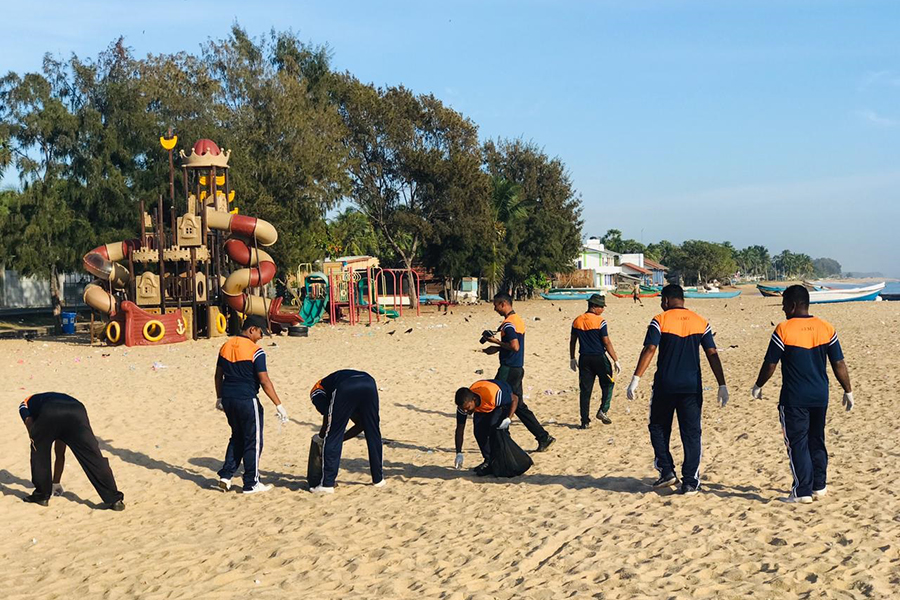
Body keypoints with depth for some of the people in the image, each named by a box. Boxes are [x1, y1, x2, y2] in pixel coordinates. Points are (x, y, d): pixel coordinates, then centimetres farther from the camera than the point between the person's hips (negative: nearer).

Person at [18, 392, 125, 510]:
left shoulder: (25, 405, 39)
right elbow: (60, 453, 49)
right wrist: (56, 483, 56)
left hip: (50, 415, -3)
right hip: (78, 412, 3)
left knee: (39, 452, 25)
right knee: (93, 457, 7)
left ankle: (41, 495, 31)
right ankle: (114, 499, 6)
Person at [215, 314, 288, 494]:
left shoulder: (226, 346, 7)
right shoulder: (255, 351, -14)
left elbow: (219, 375, 13)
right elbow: (264, 381, -16)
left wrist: (220, 398, 24)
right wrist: (279, 405, -13)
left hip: (228, 399, 7)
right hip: (247, 401, -7)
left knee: (237, 437, 22)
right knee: (253, 442, 5)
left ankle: (225, 475, 17)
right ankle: (251, 484, 11)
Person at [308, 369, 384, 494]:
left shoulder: (316, 391, 29)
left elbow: (328, 415, 7)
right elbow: (361, 424, 37)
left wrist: (321, 435, 22)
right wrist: (342, 437, 42)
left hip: (346, 389, -5)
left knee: (332, 438, 10)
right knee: (373, 434, 22)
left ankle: (327, 484, 11)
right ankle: (378, 478, 32)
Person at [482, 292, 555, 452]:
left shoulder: (509, 324, -16)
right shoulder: (518, 320, 15)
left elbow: (515, 346, -26)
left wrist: (497, 342, -14)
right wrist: (498, 348, 16)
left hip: (509, 370, -10)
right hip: (518, 368, 10)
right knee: (519, 406, 13)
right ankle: (543, 437, 11)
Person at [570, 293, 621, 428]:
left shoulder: (577, 321, 5)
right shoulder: (600, 321, -11)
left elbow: (572, 341, 11)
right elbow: (607, 343, -11)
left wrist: (572, 359, 22)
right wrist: (616, 360, -6)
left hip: (584, 359, 5)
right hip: (599, 358, -4)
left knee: (585, 390, 7)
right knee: (608, 384, 14)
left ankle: (585, 421, 7)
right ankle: (603, 410, -1)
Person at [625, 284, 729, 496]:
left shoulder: (660, 321, -4)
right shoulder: (701, 322, 7)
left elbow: (649, 350, -14)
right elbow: (712, 354, 3)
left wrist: (636, 379, -16)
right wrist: (722, 385, 5)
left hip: (665, 386, -2)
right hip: (692, 387, 3)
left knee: (659, 428, 16)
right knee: (691, 433, 7)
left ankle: (667, 471, 10)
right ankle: (690, 482, 5)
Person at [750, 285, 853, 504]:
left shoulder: (783, 330, -11)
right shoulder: (826, 328, 2)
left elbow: (770, 364, -7)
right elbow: (839, 364, 5)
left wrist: (758, 386, 7)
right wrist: (848, 390, 14)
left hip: (794, 399, -5)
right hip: (820, 396, 5)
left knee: (797, 443, 1)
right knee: (817, 441, 17)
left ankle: (803, 492, 2)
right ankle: (819, 486, 24)